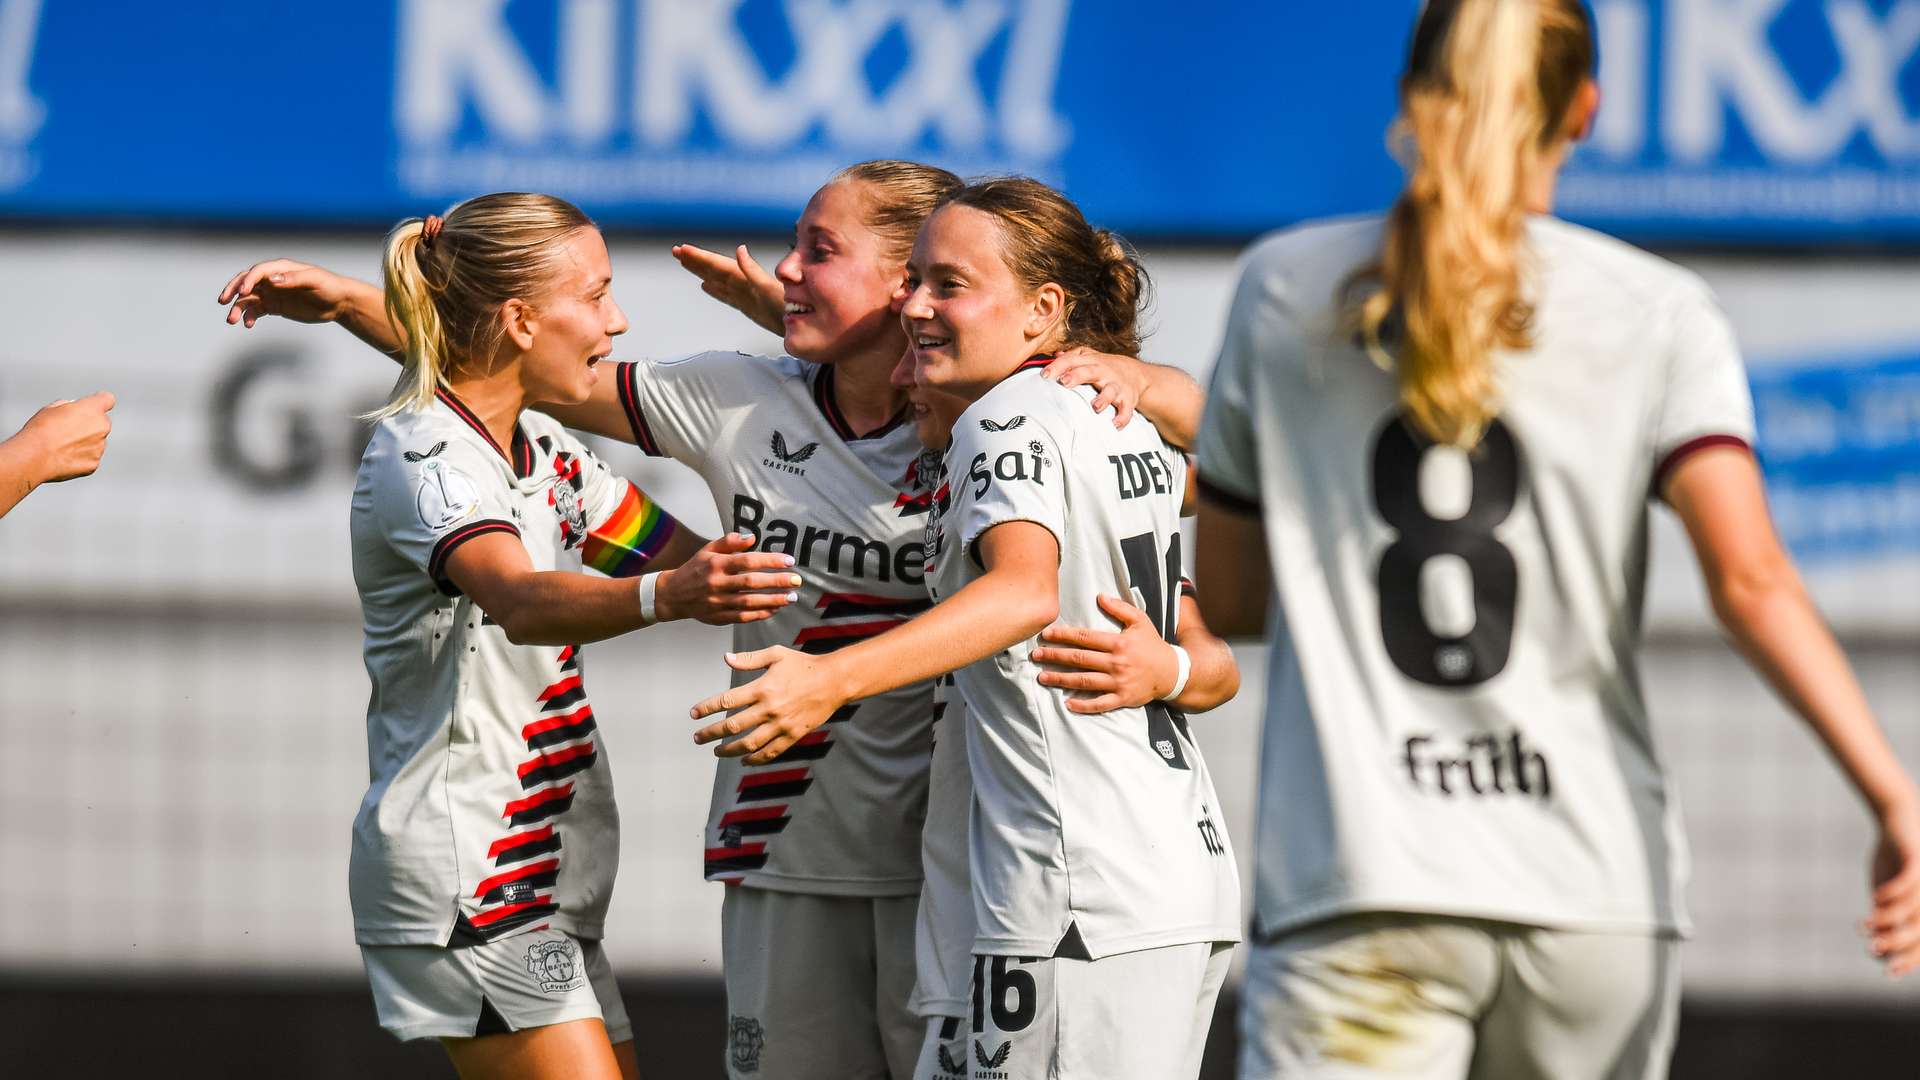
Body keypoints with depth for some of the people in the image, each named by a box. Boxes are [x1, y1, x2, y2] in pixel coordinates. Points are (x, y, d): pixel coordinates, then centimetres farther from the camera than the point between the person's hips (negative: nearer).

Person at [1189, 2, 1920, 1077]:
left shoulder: (1286, 291, 7)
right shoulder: (1658, 315, 3)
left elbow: (1227, 596, 14)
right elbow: (1750, 577, -10)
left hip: (1353, 880, -1)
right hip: (1596, 890, 1)